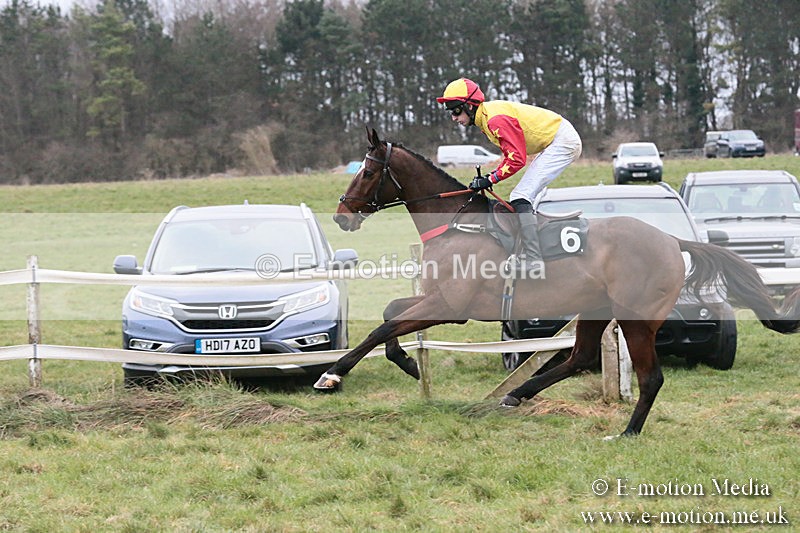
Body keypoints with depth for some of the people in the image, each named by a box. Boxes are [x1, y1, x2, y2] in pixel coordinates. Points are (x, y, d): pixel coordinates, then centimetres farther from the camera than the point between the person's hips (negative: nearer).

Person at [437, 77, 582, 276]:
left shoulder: (496, 119, -22)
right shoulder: (485, 117, 11)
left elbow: (517, 159, -24)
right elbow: (512, 153, 16)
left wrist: (490, 179, -19)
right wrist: (491, 176, 3)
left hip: (562, 141, -11)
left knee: (520, 198, -17)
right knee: (520, 199, 14)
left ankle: (533, 260, -22)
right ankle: (527, 254, 18)